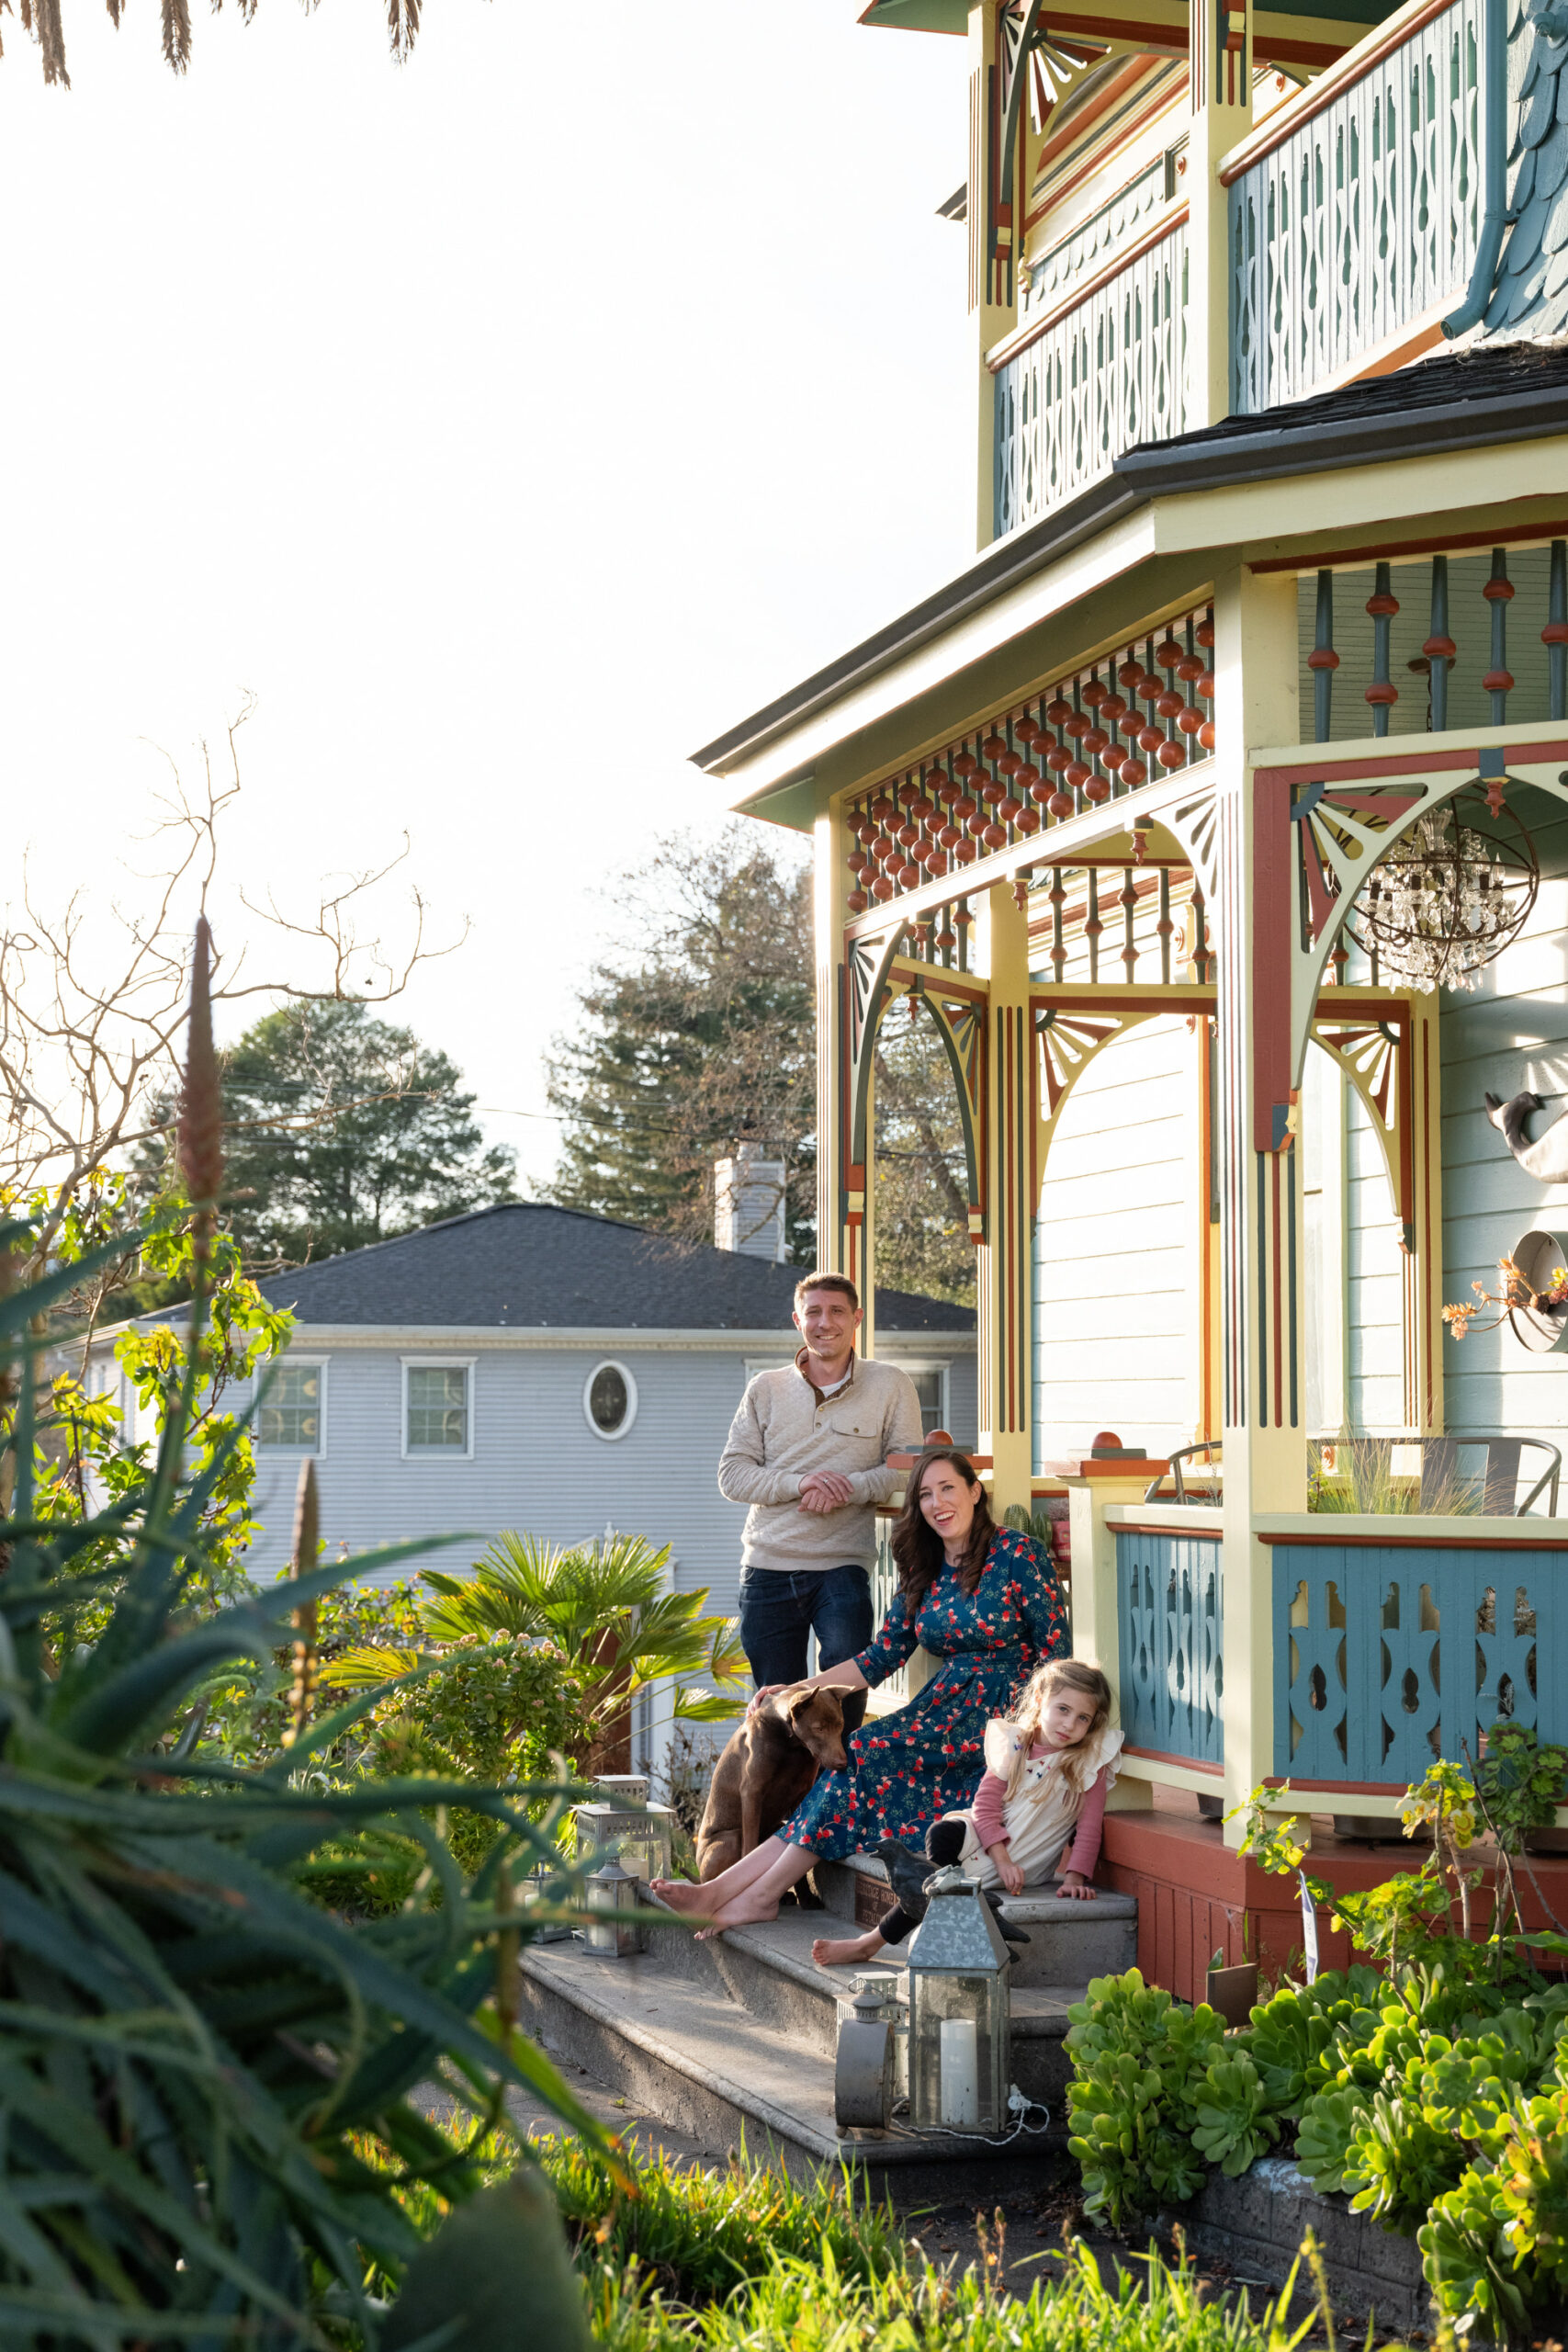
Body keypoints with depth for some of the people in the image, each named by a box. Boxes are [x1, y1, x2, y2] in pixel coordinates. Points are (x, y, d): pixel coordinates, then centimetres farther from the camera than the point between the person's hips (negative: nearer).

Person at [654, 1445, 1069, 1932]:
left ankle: (760, 1892, -22)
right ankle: (724, 1889, -28)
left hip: (1001, 1714, -6)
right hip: (945, 1705, 6)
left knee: (868, 1757, -24)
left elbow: (1056, 1649, -7)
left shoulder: (1017, 1554, -6)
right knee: (859, 1762, -20)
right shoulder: (924, 1573, 15)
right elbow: (882, 1657, 12)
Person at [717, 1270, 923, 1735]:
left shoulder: (890, 1386, 4)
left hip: (843, 1564, -2)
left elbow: (909, 1469, 0)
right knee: (775, 1701, 7)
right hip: (768, 1569, 2)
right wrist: (800, 1483, -13)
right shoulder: (766, 1389, 10)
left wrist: (848, 1488, -16)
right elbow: (732, 1474, 3)